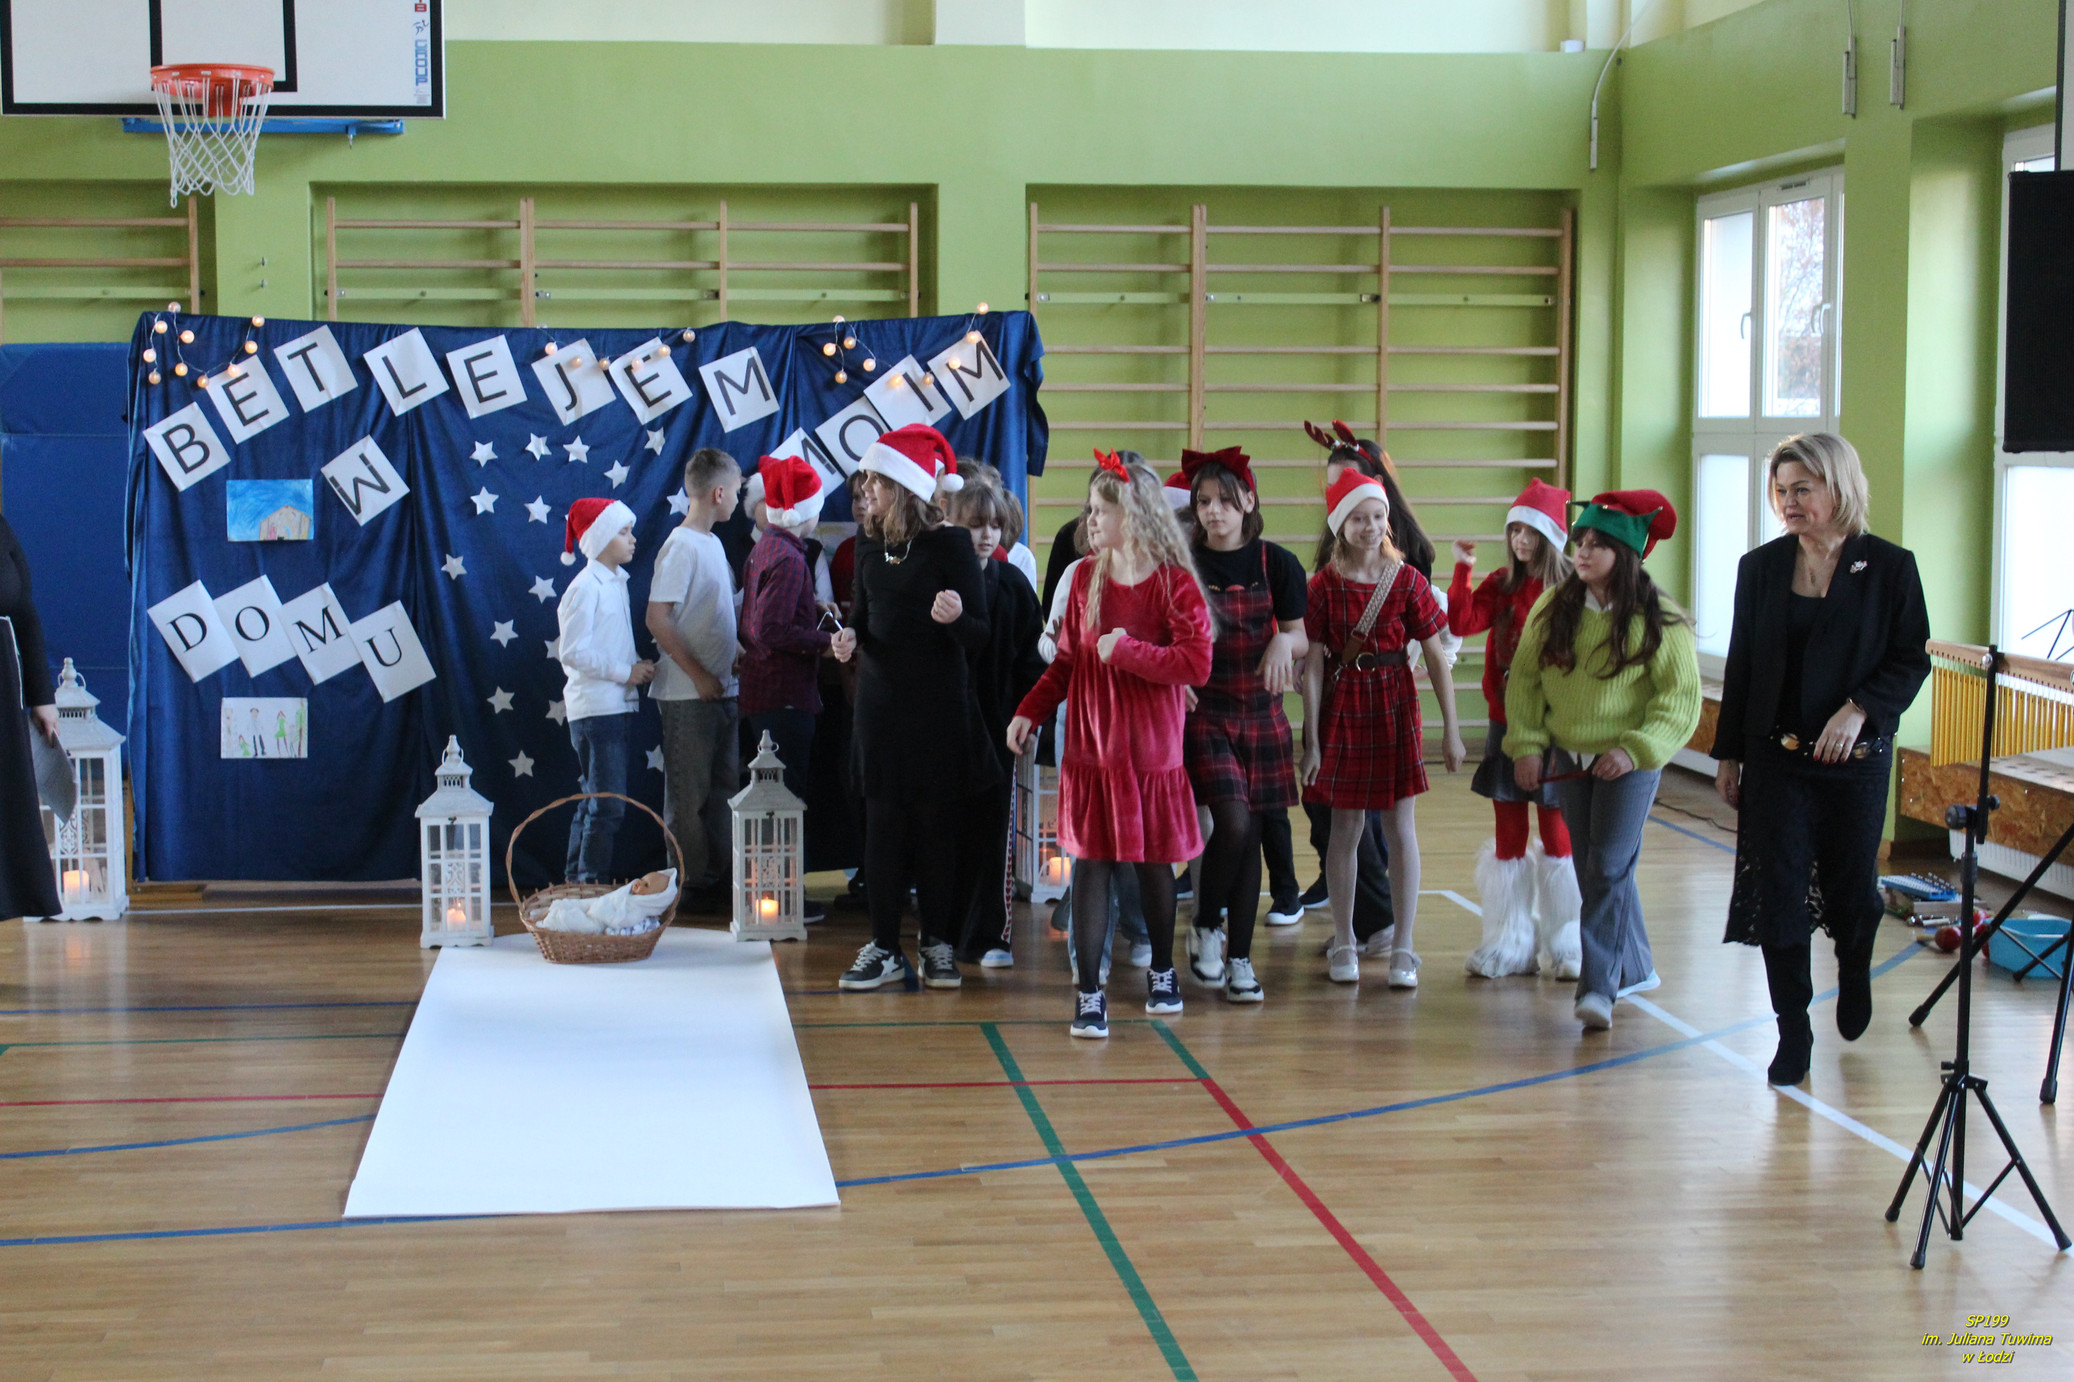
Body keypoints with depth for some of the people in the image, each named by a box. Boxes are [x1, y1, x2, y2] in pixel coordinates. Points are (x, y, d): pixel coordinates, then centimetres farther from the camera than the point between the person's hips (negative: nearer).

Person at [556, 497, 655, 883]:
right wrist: (625, 673, -15)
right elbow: (572, 652, -18)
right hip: (596, 707, -9)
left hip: (617, 704, 9)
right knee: (606, 805, -9)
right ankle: (592, 885, -5)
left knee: (593, 803, 12)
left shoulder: (615, 583, 15)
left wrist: (636, 669, 4)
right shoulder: (586, 587, -13)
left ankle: (578, 882, 18)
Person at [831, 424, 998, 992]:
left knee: (939, 825, 3)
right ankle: (884, 948, 11)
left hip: (939, 705, -4)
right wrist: (850, 637, -5)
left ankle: (938, 943, 15)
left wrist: (955, 617, -31)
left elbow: (979, 635, -10)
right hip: (881, 700, 4)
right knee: (883, 823, 5)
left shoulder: (949, 543, -9)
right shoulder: (869, 544, 6)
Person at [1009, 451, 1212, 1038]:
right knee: (1090, 863, -1)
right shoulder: (1086, 577, 6)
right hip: (1089, 747, 3)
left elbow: (1196, 663, -19)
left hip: (1150, 749, -3)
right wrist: (1030, 710, 3)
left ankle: (1162, 972, 32)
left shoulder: (1174, 583, -8)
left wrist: (1124, 649, -18)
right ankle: (1088, 992, 2)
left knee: (1154, 862, 10)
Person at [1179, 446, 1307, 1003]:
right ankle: (1204, 927, 8)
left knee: (1250, 834, 4)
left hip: (1261, 711, 2)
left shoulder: (1276, 563, 3)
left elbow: (1301, 636, 2)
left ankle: (1240, 959, 13)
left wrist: (1284, 642, -20)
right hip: (1204, 710, -2)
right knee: (1233, 825, -16)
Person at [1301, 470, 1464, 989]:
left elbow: (1436, 657, -1)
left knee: (1400, 827, 0)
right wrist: (1311, 742, -6)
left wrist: (1451, 730, -3)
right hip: (1343, 705, 0)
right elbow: (1312, 665, -4)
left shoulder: (1406, 580, -3)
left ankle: (1403, 948, 7)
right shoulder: (1325, 585, -4)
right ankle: (1343, 944, 19)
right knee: (1345, 829, 6)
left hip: (1395, 702, 0)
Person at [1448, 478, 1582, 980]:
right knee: (1508, 839, 8)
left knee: (1558, 837, 5)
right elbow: (1461, 622, -10)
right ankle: (1509, 945, 18)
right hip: (1506, 723, 3)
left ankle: (1562, 948, 15)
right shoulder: (1501, 585, 5)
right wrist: (1462, 569, -17)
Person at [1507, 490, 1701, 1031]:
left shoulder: (1658, 621, -10)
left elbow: (1681, 698, -9)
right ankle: (1634, 969, 27)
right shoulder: (1552, 609, 1)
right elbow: (1524, 678, 8)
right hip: (1567, 759, 5)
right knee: (1592, 870, 11)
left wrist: (1633, 750, -18)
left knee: (1609, 869, -12)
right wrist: (1527, 745, -1)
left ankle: (1597, 987, -12)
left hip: (1628, 763, -5)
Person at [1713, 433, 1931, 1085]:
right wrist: (1728, 754, 6)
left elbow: (1911, 659, -3)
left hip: (1855, 757, -2)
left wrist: (1859, 709, -19)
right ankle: (1793, 1032, 9)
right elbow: (1741, 666, 8)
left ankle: (1854, 972, 42)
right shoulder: (1761, 567, 4)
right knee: (1777, 890, -2)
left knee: (1850, 884, 8)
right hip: (1775, 756, 2)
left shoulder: (1889, 566, -4)